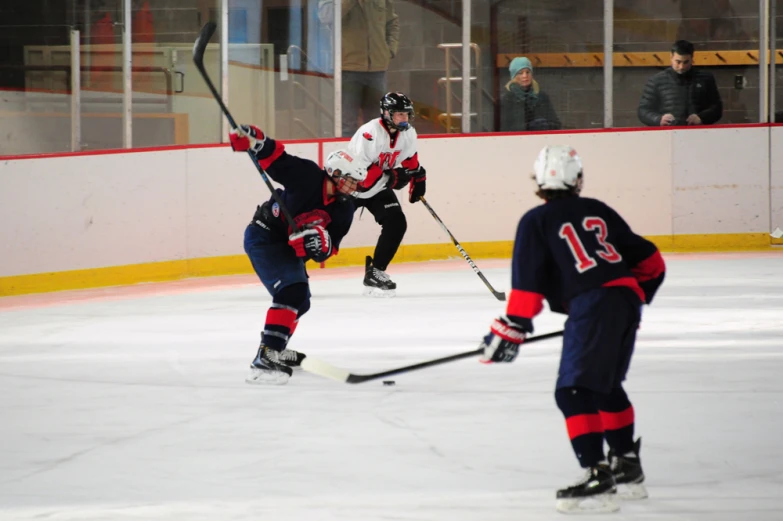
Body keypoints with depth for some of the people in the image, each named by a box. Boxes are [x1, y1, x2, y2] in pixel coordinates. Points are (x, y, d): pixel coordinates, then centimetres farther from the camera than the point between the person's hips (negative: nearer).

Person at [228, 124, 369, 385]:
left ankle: (276, 349, 48)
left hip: (289, 247, 9)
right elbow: (275, 158, -21)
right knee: (291, 291, -27)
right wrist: (252, 139, -39)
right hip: (263, 236, -9)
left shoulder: (344, 209, -3)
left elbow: (328, 249, -8)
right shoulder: (306, 175, -20)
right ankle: (264, 361, -35)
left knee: (300, 301, 24)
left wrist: (321, 245, -31)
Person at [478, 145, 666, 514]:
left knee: (574, 391, -8)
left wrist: (511, 330, 3)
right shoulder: (598, 211, 20)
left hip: (593, 305, -7)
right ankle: (627, 466, 33)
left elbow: (527, 284, -3)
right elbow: (650, 262, 24)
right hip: (627, 298, 7)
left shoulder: (536, 222, 4)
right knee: (606, 385, 25)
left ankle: (597, 476, -22)